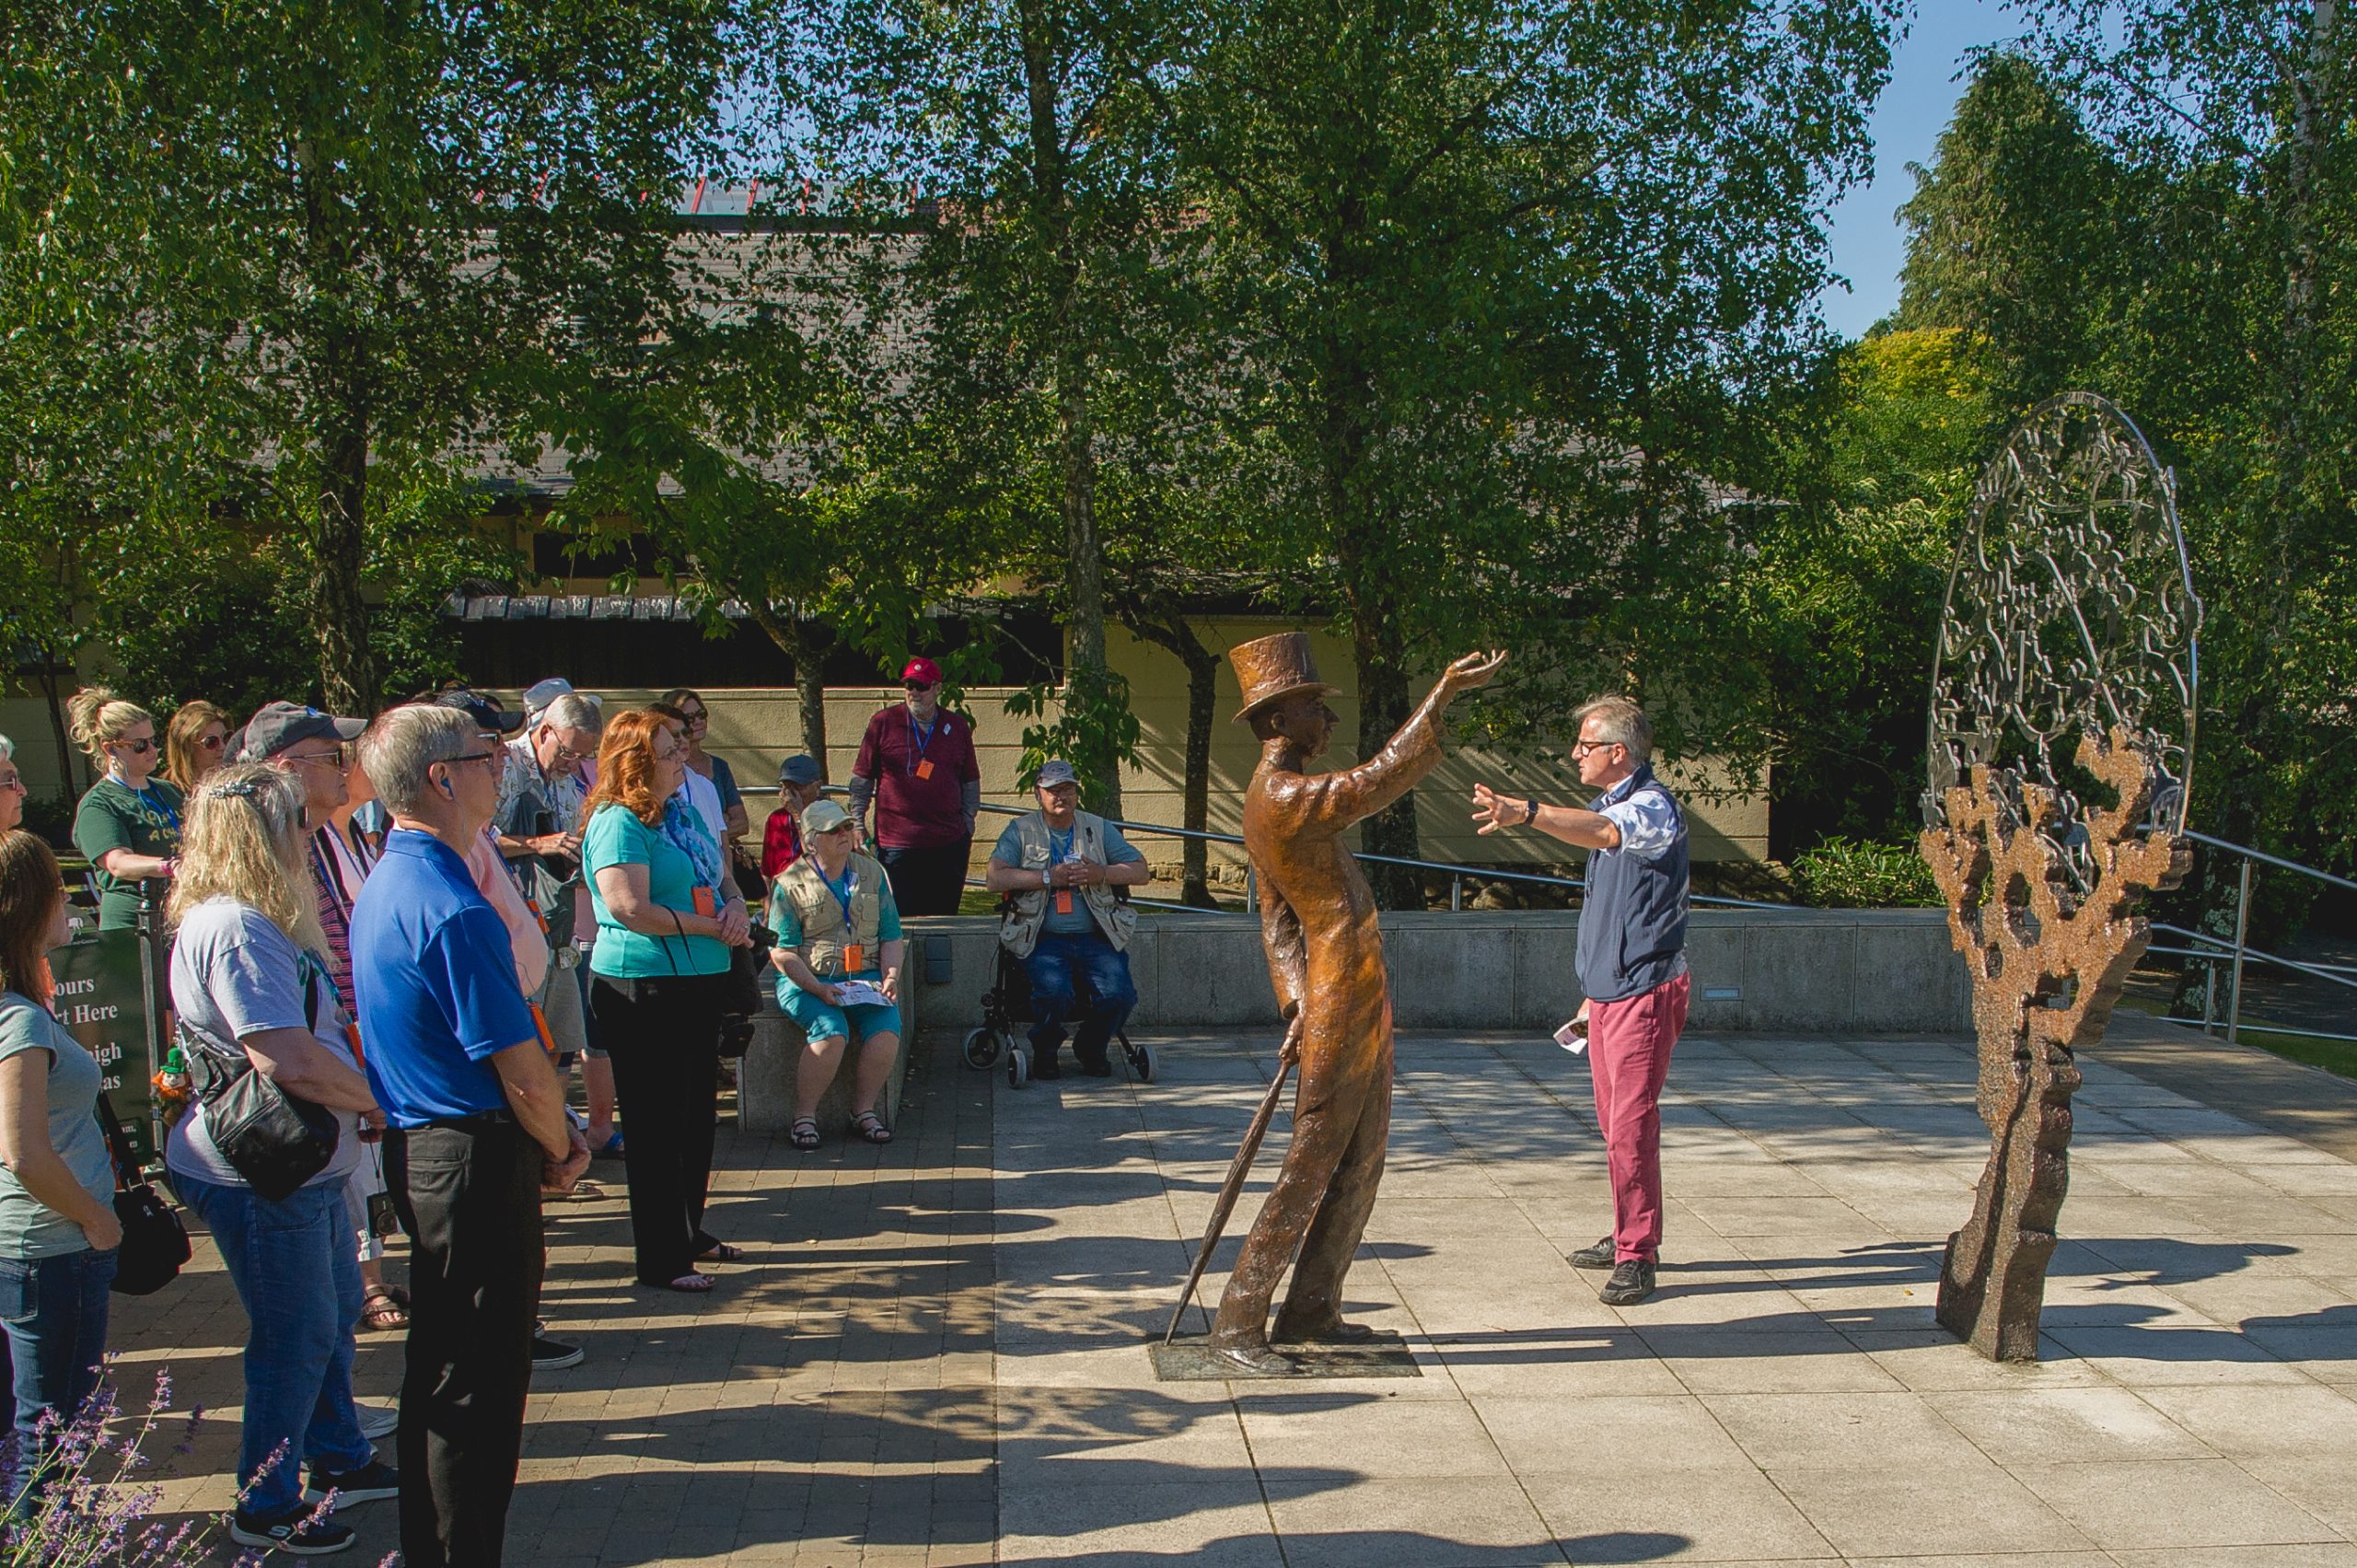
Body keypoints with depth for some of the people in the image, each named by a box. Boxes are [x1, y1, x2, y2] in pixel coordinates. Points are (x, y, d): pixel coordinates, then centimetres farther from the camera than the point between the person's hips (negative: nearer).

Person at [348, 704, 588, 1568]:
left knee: (441, 1369, 21)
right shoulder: (453, 910, -23)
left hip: (417, 1148, 10)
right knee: (476, 1383, 2)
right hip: (478, 1161, -10)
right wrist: (560, 1150, -2)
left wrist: (553, 1135, 12)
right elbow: (525, 1075, -21)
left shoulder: (383, 886, 9)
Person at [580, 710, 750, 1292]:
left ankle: (689, 1231, 33)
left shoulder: (683, 813, 14)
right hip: (644, 991, -9)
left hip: (700, 984, 9)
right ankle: (661, 1260, 8)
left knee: (698, 1114, 18)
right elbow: (630, 908, -25)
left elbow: (723, 878, 20)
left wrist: (737, 909, -3)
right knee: (657, 1124, -1)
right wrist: (711, 927, -17)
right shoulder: (618, 824, -14)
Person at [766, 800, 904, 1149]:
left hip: (865, 976, 3)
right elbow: (781, 951, -5)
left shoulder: (872, 874, 12)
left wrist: (890, 977, -4)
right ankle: (804, 1117, -13)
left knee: (886, 1030, -25)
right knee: (831, 1034, -31)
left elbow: (892, 937, 13)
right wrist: (817, 988, -18)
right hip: (806, 981, -3)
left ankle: (864, 1111, -7)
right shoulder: (791, 884, 0)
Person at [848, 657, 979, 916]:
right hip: (897, 844, -2)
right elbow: (861, 779, 6)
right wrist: (857, 825, 2)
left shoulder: (958, 727, 9)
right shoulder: (883, 722, 1)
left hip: (949, 845, 3)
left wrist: (968, 823, 11)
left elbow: (971, 781, 17)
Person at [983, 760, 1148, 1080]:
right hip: (1043, 939, -2)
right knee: (1054, 993, -30)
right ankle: (1045, 1052, 2)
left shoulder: (1099, 828, 16)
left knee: (1119, 994, -22)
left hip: (1095, 937, 2)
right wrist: (1048, 878, -13)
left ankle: (1091, 1049, 10)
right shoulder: (1020, 831, 9)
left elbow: (1140, 871, 10)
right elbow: (995, 878, -6)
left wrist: (1102, 874, -8)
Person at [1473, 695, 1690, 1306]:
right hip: (1608, 992, 10)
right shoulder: (1611, 805, 18)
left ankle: (1637, 1256, -3)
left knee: (1630, 1125, -10)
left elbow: (1602, 831, -38)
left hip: (1645, 991, -10)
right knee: (1615, 1125, 16)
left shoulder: (1652, 806, -13)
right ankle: (1628, 1237, 27)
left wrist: (1526, 813, -53)